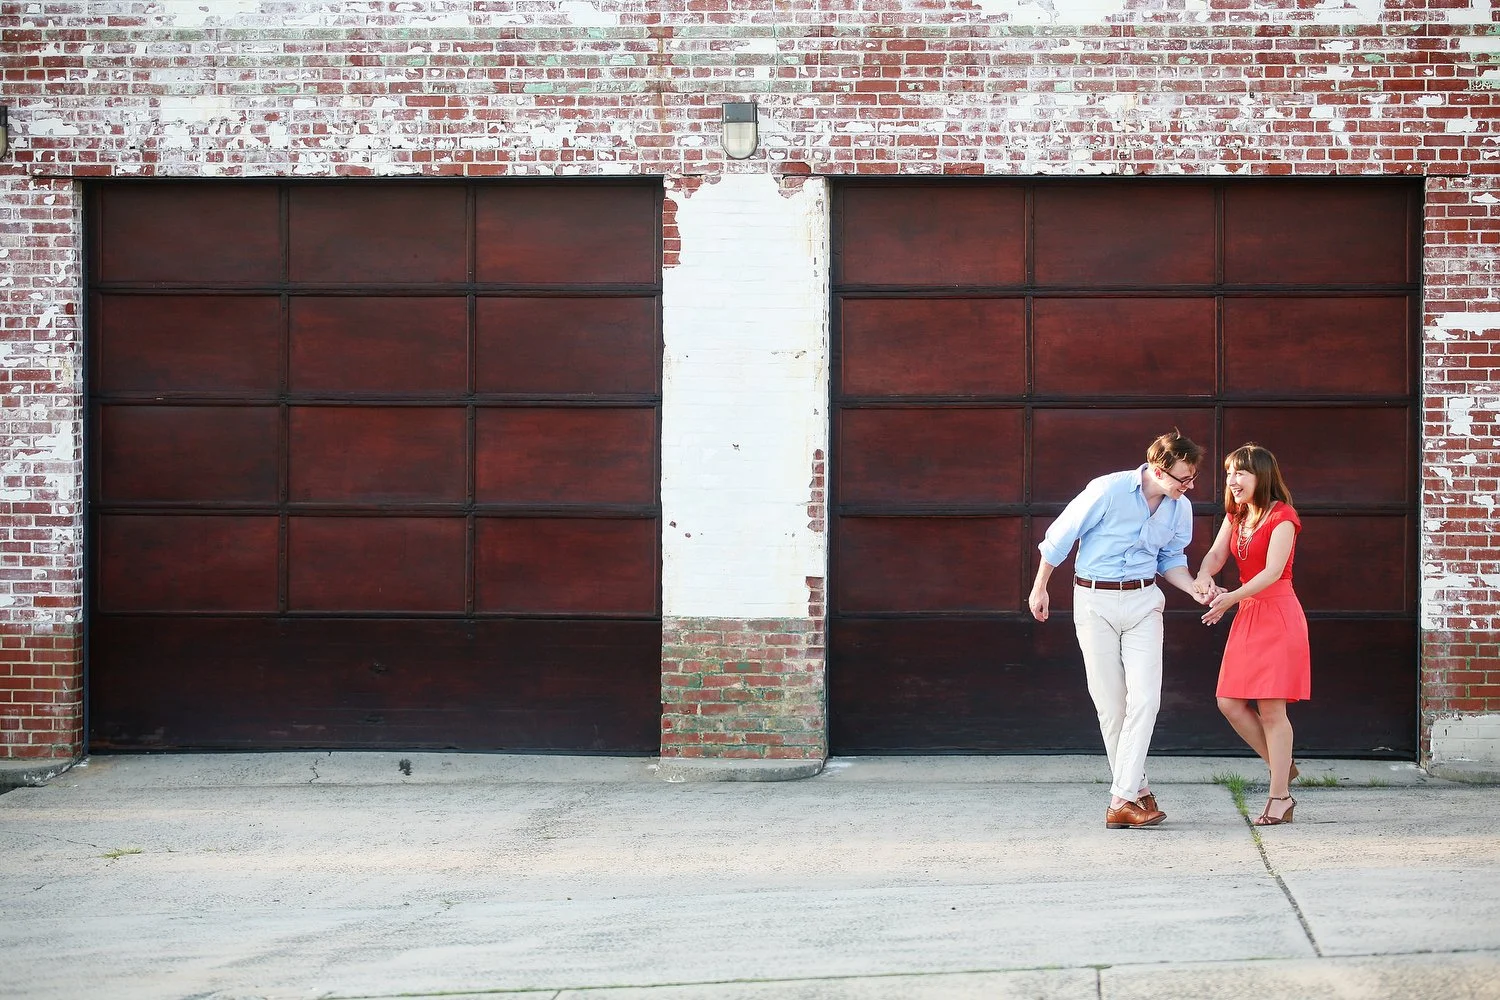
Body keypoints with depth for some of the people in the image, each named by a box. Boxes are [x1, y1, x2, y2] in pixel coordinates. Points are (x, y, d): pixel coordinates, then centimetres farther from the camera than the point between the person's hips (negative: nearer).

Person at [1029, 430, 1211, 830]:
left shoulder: (1181, 508, 2)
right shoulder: (1109, 491, -15)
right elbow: (1061, 536, -4)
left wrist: (1195, 588, -3)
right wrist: (1039, 588, 3)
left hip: (1143, 601, 3)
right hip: (1095, 601, -3)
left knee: (1145, 698, -12)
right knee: (1111, 704, 0)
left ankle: (1122, 801, -13)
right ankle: (1137, 789, 14)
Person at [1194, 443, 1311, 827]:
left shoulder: (1281, 517, -10)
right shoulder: (1235, 517, 14)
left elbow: (1272, 571, -19)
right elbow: (1217, 554, 1)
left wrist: (1230, 598, -30)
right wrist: (1204, 577, -22)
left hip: (1277, 615, -8)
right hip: (1247, 615, 8)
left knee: (1271, 708, -7)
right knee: (1229, 702, 2)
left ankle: (1280, 797, 0)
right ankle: (1280, 766, 19)